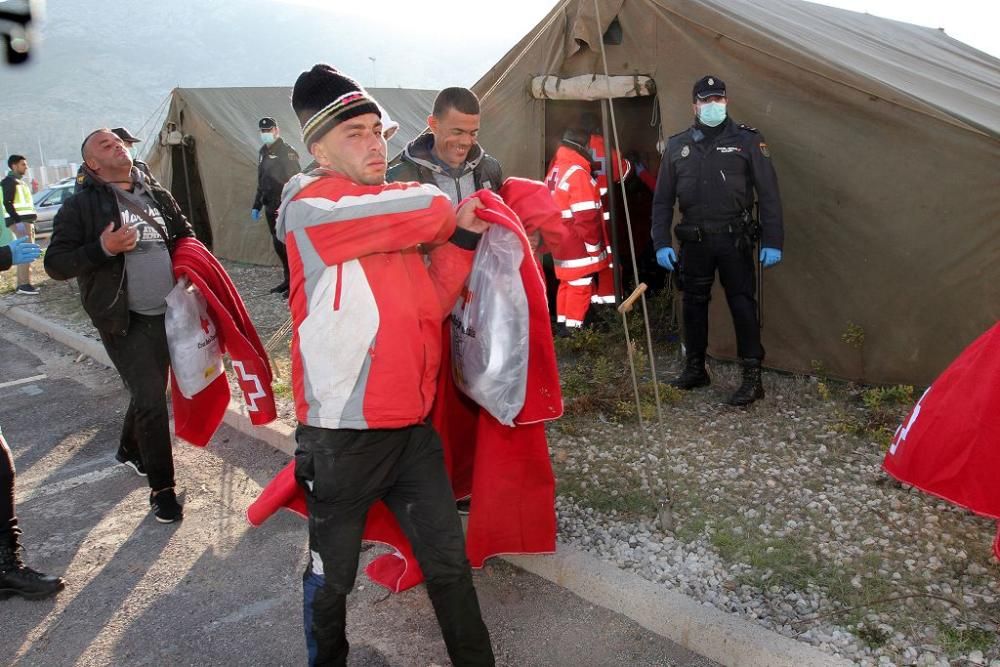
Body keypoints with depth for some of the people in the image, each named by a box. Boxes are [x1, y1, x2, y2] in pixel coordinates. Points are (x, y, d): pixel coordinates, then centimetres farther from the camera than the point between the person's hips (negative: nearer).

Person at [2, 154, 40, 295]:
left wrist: (31, 220, 20)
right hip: (19, 221, -10)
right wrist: (17, 220, -23)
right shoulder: (10, 181, -8)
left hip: (26, 220, 10)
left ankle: (22, 283, 15)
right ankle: (24, 284, -15)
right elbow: (7, 203, -17)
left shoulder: (20, 182, 22)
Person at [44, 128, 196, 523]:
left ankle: (130, 451, 44)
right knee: (151, 398, -9)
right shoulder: (81, 206, -5)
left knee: (149, 391, 18)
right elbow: (55, 265, -8)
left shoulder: (157, 195, 10)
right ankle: (161, 487, 4)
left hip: (166, 314, 6)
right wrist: (103, 248, -22)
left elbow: (186, 236, 23)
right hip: (124, 322, -5)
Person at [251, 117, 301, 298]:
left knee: (287, 244, -8)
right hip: (270, 206, 8)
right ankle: (288, 279, 20)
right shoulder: (263, 152, 15)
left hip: (285, 206, -8)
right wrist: (256, 206, 21)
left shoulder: (287, 152, -9)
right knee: (278, 244, 11)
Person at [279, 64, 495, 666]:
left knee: (450, 563, 14)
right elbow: (430, 209, -22)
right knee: (332, 576, 14)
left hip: (412, 428, 6)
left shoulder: (396, 217, 11)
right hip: (343, 439, -6)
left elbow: (430, 305, 6)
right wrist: (447, 218, 0)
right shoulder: (311, 206, -13)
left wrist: (461, 237, -5)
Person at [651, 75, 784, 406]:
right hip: (694, 241, 3)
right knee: (694, 304, 11)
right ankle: (695, 369, 27)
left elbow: (769, 194, -2)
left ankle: (753, 378, 4)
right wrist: (661, 243, 1)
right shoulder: (677, 145, 8)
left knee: (742, 304, -4)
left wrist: (772, 242, -8)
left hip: (734, 240, -3)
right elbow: (662, 200, 9)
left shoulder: (748, 140, 0)